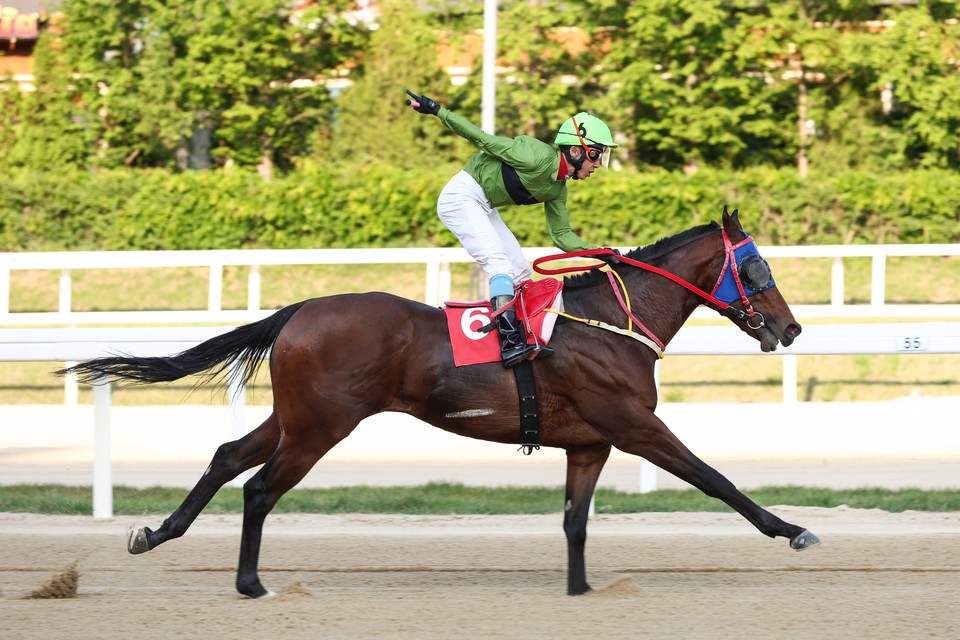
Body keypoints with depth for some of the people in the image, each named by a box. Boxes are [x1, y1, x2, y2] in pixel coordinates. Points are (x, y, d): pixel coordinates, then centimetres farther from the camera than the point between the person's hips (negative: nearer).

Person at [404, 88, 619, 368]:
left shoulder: (557, 190, 5)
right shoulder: (537, 157, -23)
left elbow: (562, 236, 13)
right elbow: (484, 139, -18)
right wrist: (436, 110, -17)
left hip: (484, 208, 10)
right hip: (462, 196, -10)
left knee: (521, 273, 7)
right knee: (500, 264, -22)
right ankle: (510, 342, -31)